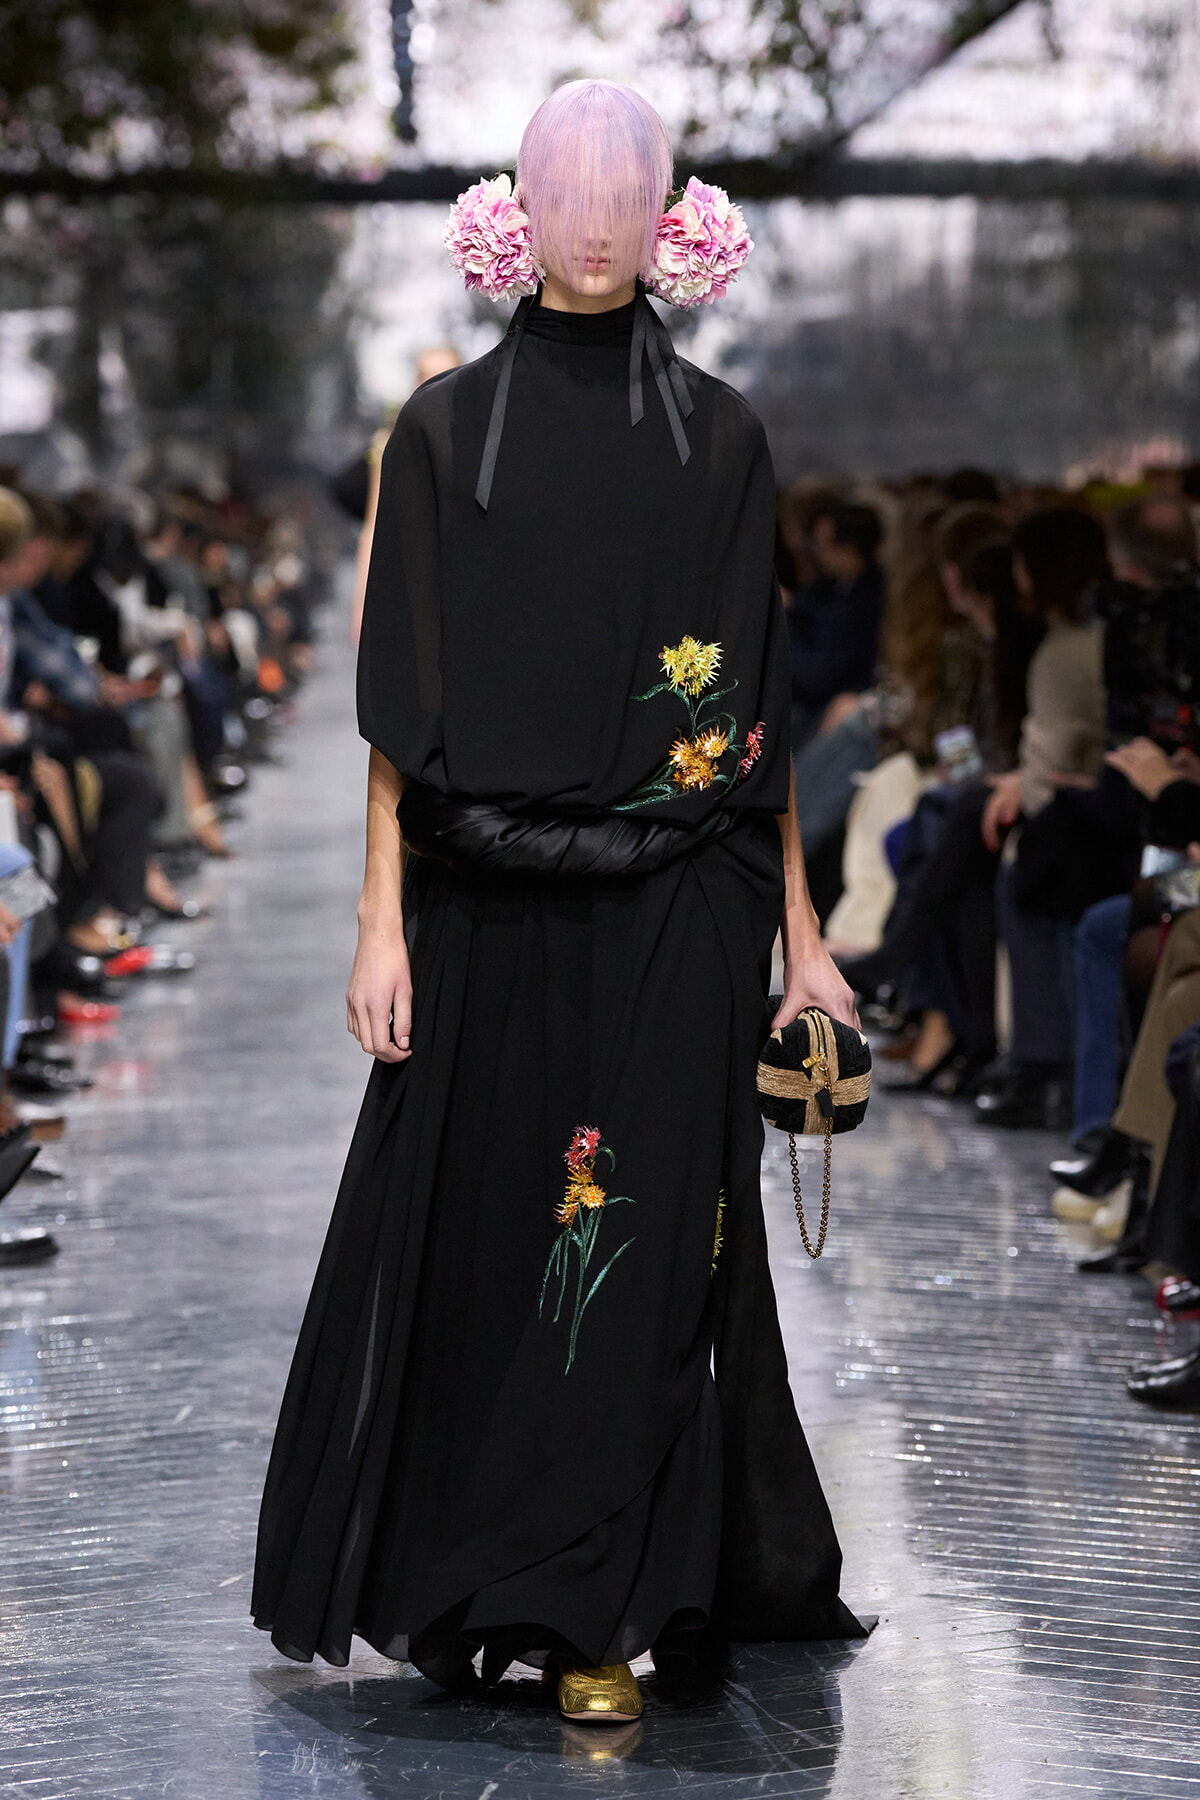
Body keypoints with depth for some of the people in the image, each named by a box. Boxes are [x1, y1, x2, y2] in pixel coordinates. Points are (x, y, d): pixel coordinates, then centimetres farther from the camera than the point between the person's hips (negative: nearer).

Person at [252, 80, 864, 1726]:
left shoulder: (720, 436, 5)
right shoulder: (445, 428, 4)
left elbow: (760, 704, 6)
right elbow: (404, 696, 1)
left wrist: (798, 927, 3)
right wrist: (383, 920, -6)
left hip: (673, 911, 0)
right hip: (490, 908, 0)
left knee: (643, 1239, -2)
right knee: (476, 1234, 5)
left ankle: (603, 1618, 5)